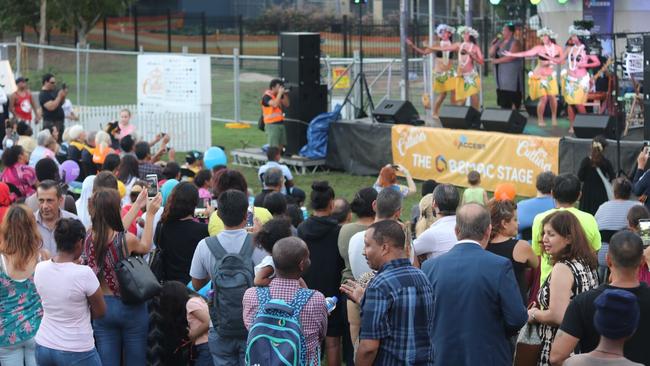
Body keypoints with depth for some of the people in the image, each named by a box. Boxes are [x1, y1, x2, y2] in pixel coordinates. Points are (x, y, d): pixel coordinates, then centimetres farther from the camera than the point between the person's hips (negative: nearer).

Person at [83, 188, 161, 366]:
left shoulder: (88, 238, -7)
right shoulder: (127, 240, -18)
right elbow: (145, 247, 5)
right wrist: (150, 214, 14)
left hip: (102, 306, 4)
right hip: (130, 308, -4)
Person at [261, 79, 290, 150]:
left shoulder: (278, 95, 13)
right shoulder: (266, 97, -11)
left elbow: (286, 105, 15)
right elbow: (275, 104, -27)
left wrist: (285, 94, 2)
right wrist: (280, 93, -18)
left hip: (280, 123, 8)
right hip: (272, 125, -8)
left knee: (280, 146, 10)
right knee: (273, 147, -10)